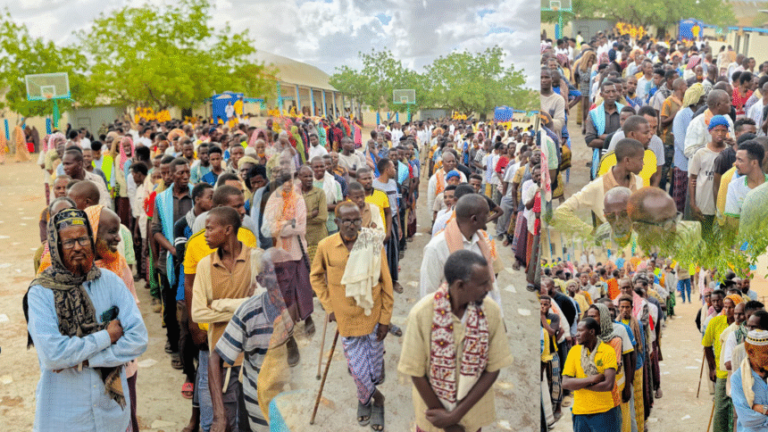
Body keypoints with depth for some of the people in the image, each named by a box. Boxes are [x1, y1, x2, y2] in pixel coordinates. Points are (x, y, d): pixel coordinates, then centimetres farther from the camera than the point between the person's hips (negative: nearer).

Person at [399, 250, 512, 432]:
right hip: (432, 406, -2)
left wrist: (455, 415, -15)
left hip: (473, 409, 2)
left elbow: (493, 369, -12)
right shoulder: (421, 313, -26)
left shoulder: (492, 311, -19)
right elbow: (416, 372, -16)